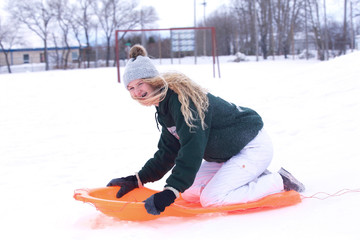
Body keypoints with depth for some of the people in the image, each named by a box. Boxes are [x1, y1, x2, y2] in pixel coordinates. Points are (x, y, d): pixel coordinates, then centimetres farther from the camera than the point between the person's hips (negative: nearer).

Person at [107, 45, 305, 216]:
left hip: (253, 147, -10)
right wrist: (138, 179, 3)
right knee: (189, 193, 1)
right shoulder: (164, 106, 6)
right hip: (228, 154, 10)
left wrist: (170, 191, -36)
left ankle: (279, 182, -5)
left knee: (211, 199, -21)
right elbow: (168, 153, 12)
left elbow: (192, 148, -32)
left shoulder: (181, 98, -25)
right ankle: (257, 178, 11)